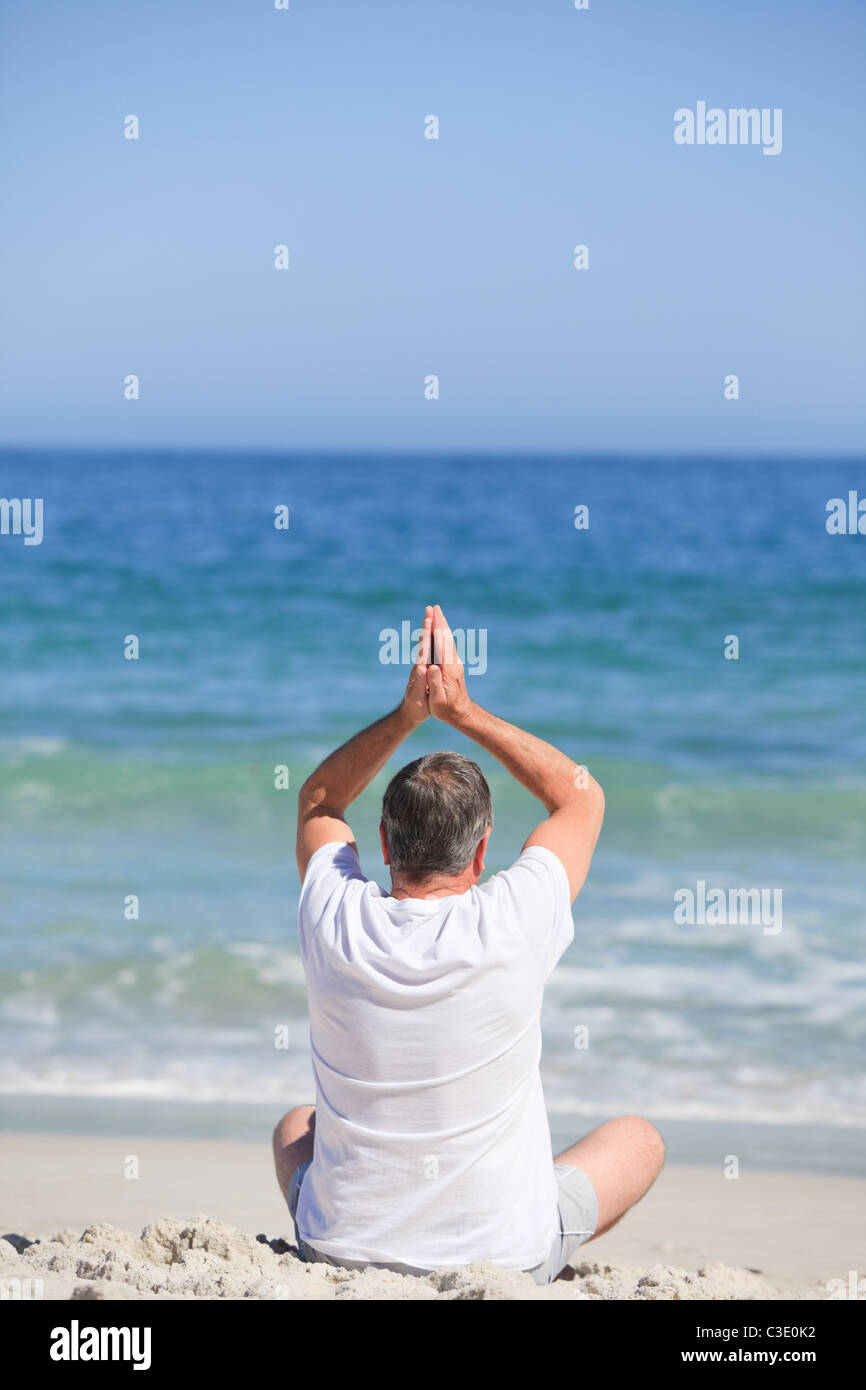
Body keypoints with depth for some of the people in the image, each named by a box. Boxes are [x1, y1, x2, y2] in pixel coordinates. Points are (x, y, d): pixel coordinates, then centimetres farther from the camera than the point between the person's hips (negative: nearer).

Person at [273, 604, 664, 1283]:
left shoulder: (335, 921, -14)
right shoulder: (510, 927, -20)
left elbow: (319, 800, 11)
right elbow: (581, 794, 2)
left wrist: (408, 713, 2)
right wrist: (463, 709, 1)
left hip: (342, 1250, 3)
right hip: (503, 1262, -2)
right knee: (639, 1137, 24)